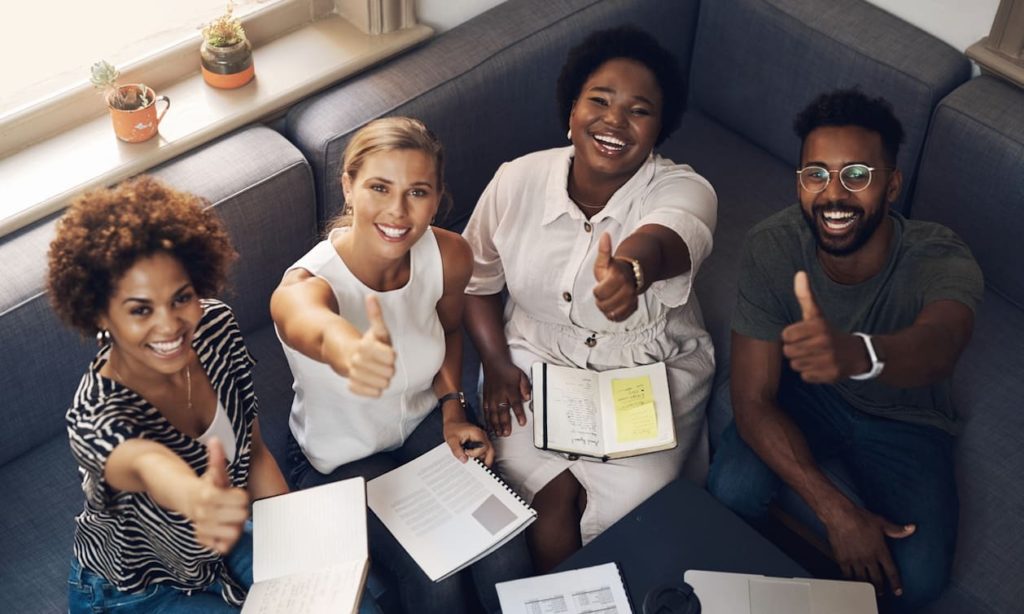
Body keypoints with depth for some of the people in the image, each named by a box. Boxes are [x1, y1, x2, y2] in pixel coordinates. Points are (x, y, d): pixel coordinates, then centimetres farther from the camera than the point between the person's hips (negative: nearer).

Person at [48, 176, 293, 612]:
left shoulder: (217, 328, -17)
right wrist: (198, 498, -81)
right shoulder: (94, 420, -35)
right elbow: (146, 464, -60)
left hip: (230, 538, 5)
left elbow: (254, 452, -5)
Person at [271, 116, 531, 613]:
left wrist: (452, 408, -7)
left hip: (426, 424, 4)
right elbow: (318, 329, -61)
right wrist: (355, 353, -84)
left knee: (504, 555, -16)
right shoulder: (305, 286, -34)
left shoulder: (449, 256, -19)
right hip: (341, 459, -3)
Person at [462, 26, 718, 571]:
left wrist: (630, 269, -69)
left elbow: (660, 239, -46)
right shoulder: (517, 181, -10)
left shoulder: (684, 191, -20)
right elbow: (476, 278, 5)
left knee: (627, 501, -20)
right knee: (552, 497, -18)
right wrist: (496, 363, -7)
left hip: (651, 370, -1)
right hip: (536, 362, 2)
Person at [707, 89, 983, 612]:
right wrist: (835, 510, -33)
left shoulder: (941, 262, -32)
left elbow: (938, 345, -58)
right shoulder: (771, 248, -27)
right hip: (803, 392, 1)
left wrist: (856, 354, -82)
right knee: (730, 491, -29)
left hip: (904, 417, 0)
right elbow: (753, 401, -24)